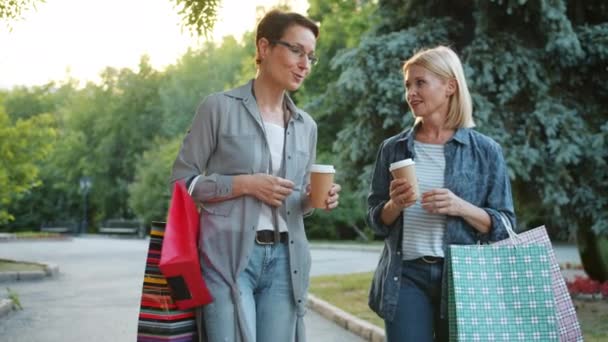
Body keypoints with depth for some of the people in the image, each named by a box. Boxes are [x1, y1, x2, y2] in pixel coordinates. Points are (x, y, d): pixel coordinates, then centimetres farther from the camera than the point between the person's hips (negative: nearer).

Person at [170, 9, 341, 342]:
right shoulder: (220, 107, -1)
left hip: (284, 259, 5)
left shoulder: (306, 126, 15)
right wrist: (244, 183, -13)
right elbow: (182, 181, -2)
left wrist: (314, 198, -1)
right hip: (228, 256, -5)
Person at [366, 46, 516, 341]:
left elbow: (504, 226, 1)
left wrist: (461, 208, -16)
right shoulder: (393, 149, 7)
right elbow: (376, 221, 10)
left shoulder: (485, 151, 1)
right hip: (406, 277, 1)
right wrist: (395, 205, -11)